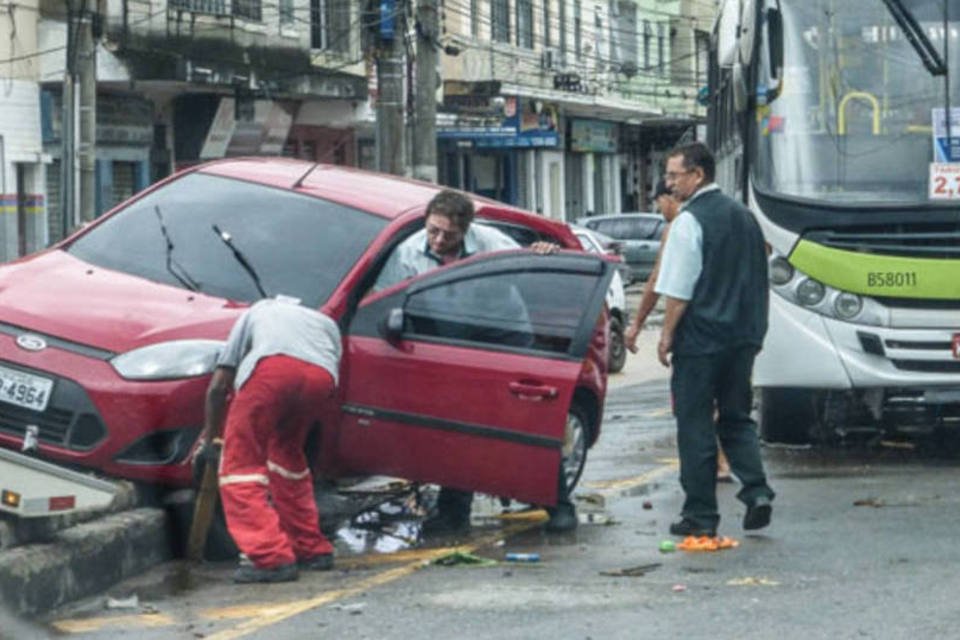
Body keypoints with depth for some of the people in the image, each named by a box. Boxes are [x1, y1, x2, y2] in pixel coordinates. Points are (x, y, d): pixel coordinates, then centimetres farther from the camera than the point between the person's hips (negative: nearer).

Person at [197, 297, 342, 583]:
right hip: (322, 376, 3)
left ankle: (271, 558, -8)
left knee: (240, 467, 5)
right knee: (287, 457, 27)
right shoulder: (326, 323, 44)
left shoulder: (256, 312, 39)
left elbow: (218, 385, 32)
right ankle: (313, 550, 28)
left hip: (270, 369, -3)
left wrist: (209, 434, 46)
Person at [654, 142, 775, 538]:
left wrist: (667, 335, -7)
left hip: (699, 339, -7)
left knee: (695, 427, 1)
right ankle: (756, 491, 0)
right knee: (737, 418, 17)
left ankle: (700, 515, 5)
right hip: (742, 337, 7)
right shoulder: (743, 215, 11)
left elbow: (679, 291, -16)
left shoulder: (690, 222, -13)